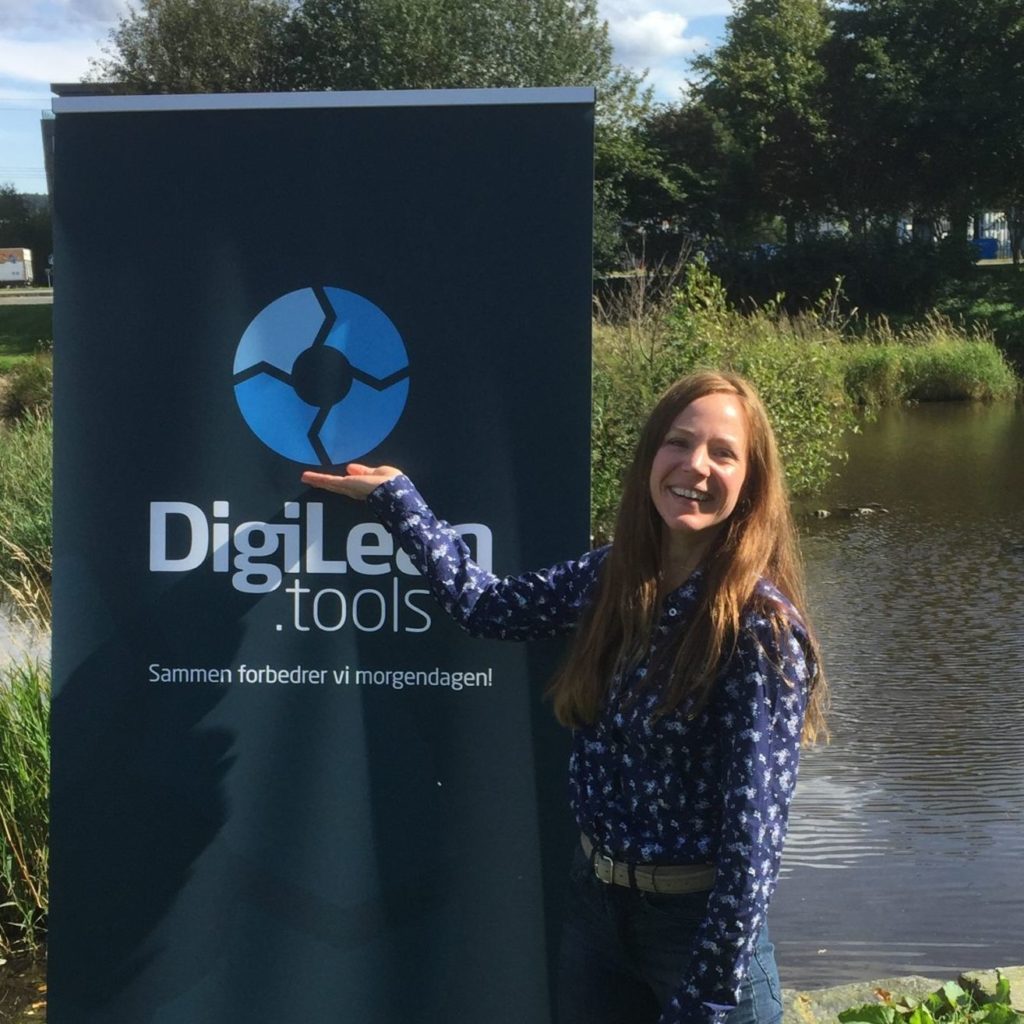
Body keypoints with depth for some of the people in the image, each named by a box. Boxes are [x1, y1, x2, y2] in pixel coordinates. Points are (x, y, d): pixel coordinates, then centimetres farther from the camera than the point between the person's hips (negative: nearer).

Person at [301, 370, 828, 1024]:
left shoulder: (759, 624, -19)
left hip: (700, 920, -6)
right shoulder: (612, 577, -2)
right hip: (593, 901, 6)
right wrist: (396, 496, 15)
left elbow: (754, 829, -20)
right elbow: (489, 606, 14)